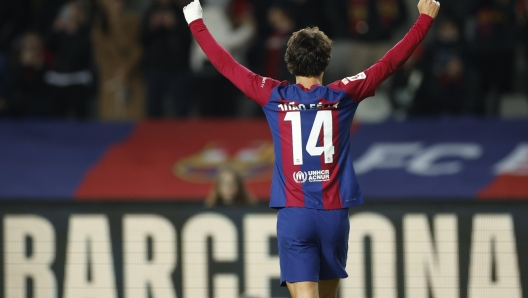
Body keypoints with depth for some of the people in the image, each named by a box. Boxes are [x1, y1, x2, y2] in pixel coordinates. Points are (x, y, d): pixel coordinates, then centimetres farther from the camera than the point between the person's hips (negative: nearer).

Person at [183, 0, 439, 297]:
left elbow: (226, 64, 7)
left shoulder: (275, 96, 0)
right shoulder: (343, 95, 1)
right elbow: (389, 63, 8)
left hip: (294, 216, -2)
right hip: (335, 216, 2)